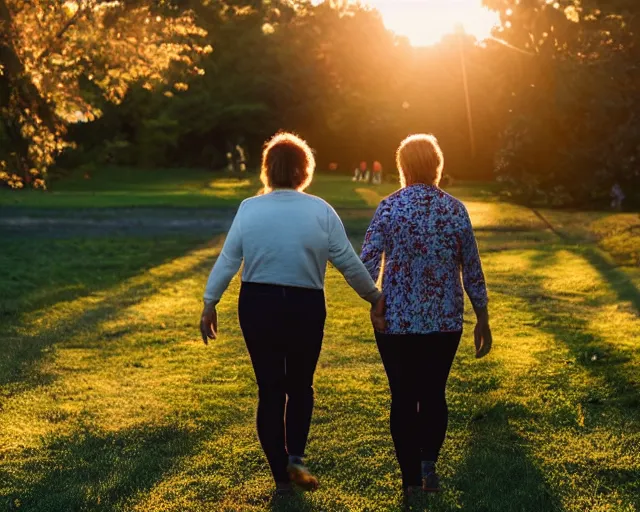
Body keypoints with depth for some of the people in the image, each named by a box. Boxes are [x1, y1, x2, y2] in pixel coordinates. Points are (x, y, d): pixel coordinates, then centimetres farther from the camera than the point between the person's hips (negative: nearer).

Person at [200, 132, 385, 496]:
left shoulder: (248, 209, -3)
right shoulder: (321, 211, -6)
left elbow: (227, 261, -3)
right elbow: (349, 262, -4)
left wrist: (210, 304, 6)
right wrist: (375, 296, 9)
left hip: (258, 306, 1)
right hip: (306, 308, -1)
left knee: (270, 389, 10)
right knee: (300, 385, 19)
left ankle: (281, 475, 14)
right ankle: (295, 457, 4)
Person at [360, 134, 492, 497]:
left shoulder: (390, 207, -6)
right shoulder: (455, 209, 0)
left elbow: (368, 262, -14)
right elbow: (473, 270, 4)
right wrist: (483, 320, 10)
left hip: (398, 319, -2)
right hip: (445, 320, 2)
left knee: (404, 397, 8)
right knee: (434, 393, 16)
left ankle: (412, 478, 14)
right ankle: (429, 461, -1)